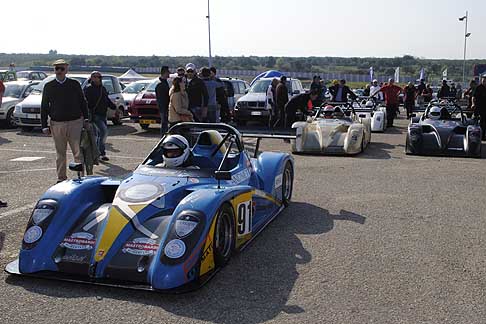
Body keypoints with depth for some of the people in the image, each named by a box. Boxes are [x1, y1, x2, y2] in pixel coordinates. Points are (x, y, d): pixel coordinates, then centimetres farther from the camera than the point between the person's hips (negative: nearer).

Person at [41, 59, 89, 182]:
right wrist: (44, 126, 4)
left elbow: (83, 102, 12)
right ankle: (61, 178, 18)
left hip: (75, 122, -1)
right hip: (57, 124, 1)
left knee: (78, 151, -4)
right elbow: (44, 107, 8)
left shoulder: (75, 84, 5)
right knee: (60, 153, 9)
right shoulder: (49, 86, 6)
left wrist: (86, 118, 4)